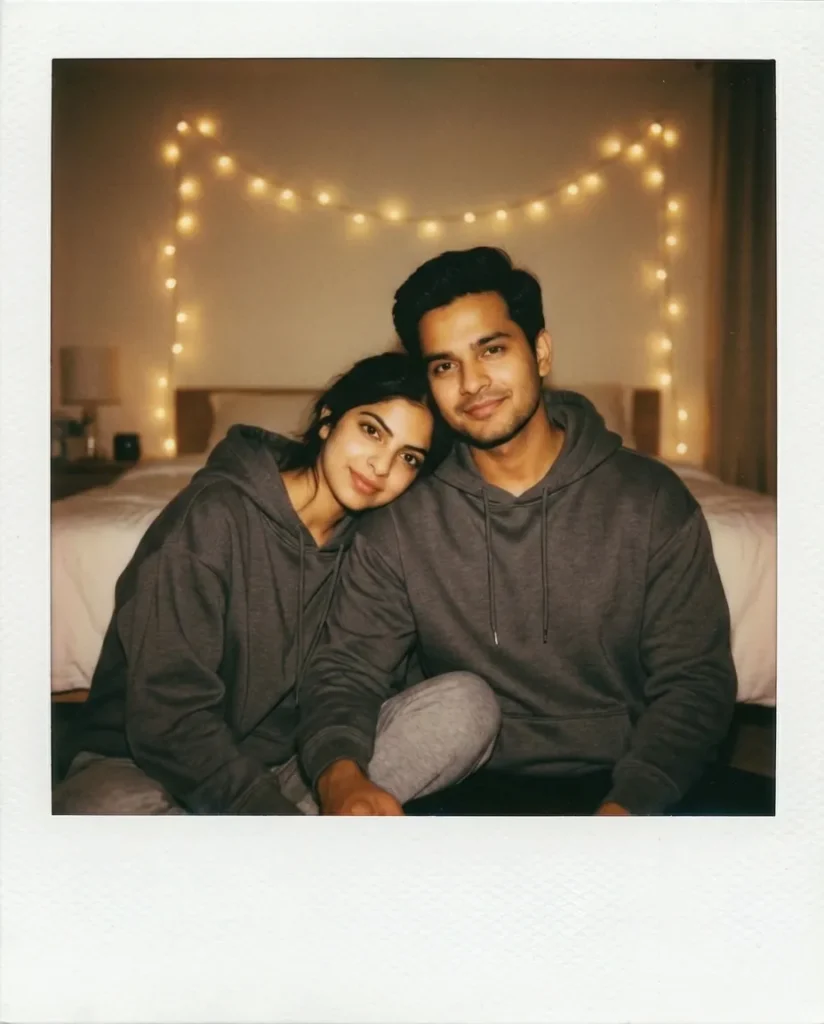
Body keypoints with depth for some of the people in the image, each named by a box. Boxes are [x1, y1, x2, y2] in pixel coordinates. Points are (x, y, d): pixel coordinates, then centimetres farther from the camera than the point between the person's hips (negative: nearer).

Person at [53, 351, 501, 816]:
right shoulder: (215, 514, -17)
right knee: (110, 809, -40)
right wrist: (278, 811, -27)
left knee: (468, 702, -15)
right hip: (143, 764, -4)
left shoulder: (367, 536, 0)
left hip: (284, 767, 5)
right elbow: (168, 721, -21)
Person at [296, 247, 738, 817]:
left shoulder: (653, 502, -3)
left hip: (630, 787, 1)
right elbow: (347, 670, -1)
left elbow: (695, 680, -4)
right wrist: (339, 773, -23)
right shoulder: (400, 525, 0)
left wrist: (629, 804, -21)